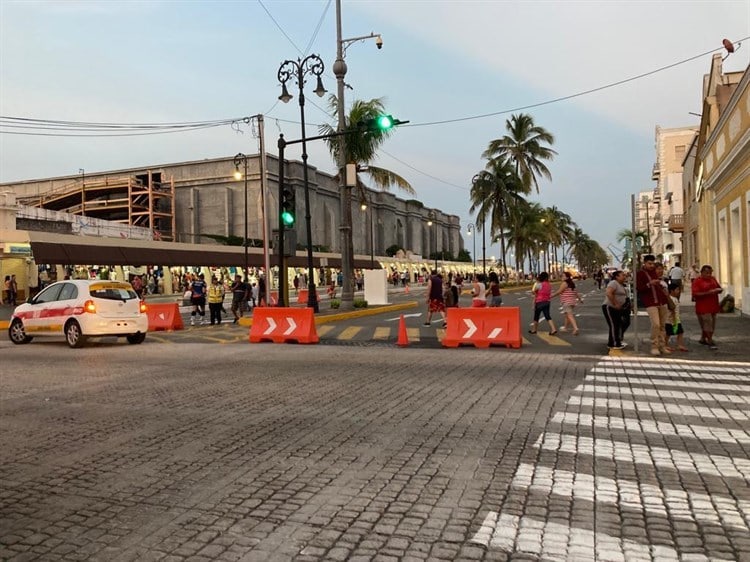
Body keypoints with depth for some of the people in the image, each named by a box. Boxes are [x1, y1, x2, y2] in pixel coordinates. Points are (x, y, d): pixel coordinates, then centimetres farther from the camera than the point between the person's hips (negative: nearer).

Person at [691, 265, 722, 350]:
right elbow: (695, 294, -18)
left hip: (713, 306, 7)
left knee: (712, 325, 12)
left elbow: (719, 288, 21)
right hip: (703, 307, -7)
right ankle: (710, 342, -5)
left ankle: (703, 339, 27)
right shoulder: (697, 282, -9)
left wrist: (718, 290, -4)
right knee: (708, 324, -10)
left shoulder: (713, 279, 12)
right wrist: (708, 293, -25)